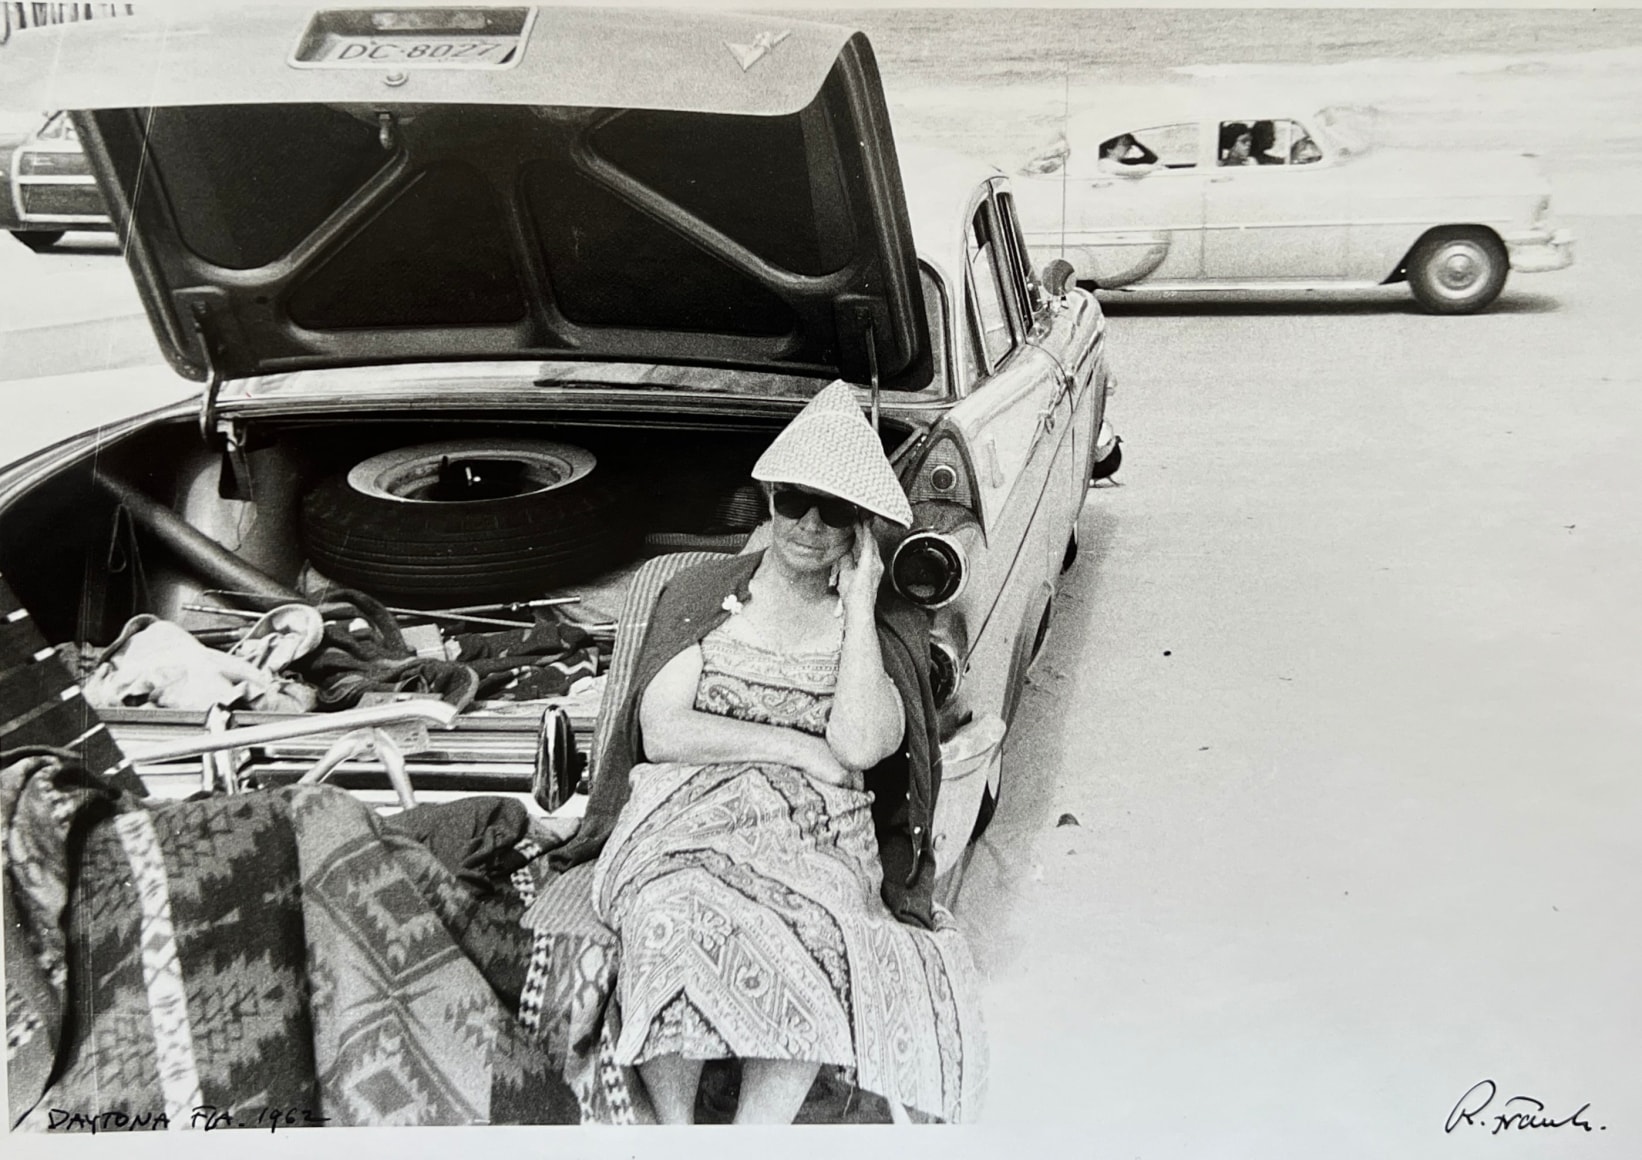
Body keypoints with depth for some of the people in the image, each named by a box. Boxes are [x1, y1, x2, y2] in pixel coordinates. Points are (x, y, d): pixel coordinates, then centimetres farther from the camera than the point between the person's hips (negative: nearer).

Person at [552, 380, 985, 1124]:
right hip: (687, 819, 0)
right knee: (672, 922, -35)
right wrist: (796, 747, -7)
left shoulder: (887, 627, 9)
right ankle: (674, 1131, -23)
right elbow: (660, 732, -1)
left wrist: (858, 604, -6)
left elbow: (860, 744, -11)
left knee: (816, 941, -35)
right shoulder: (700, 596, 11)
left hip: (820, 839, 0)